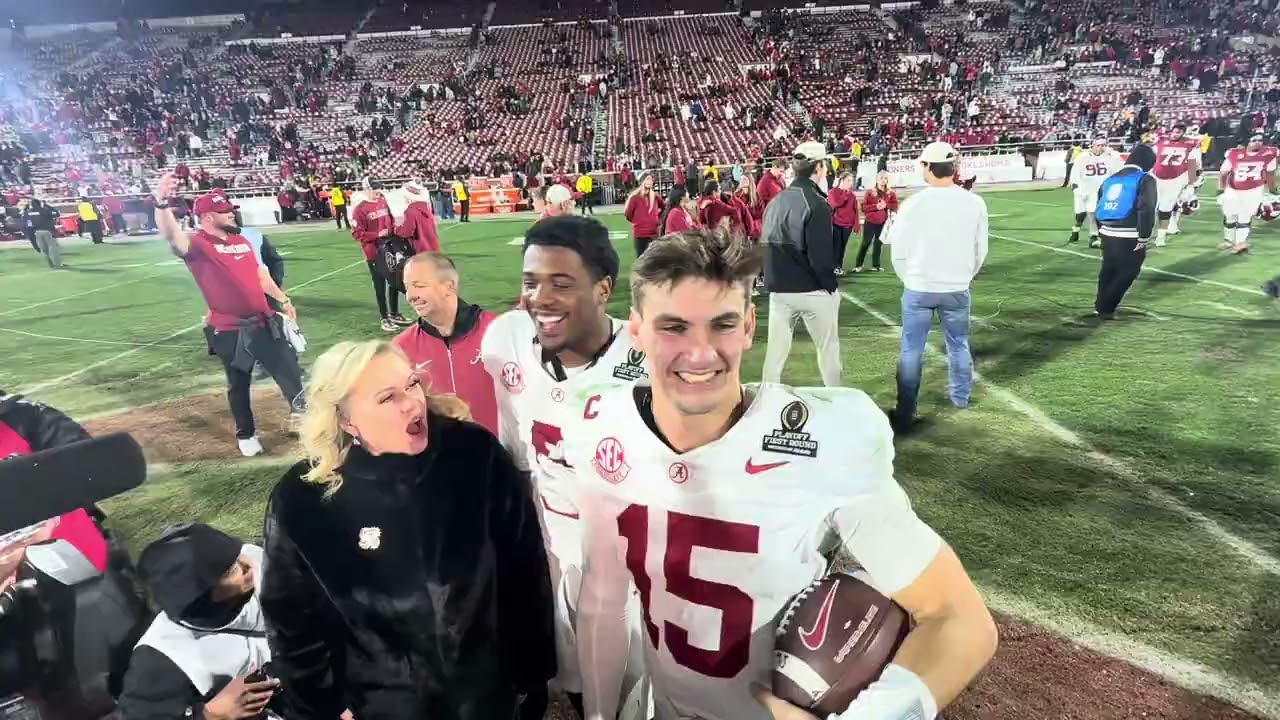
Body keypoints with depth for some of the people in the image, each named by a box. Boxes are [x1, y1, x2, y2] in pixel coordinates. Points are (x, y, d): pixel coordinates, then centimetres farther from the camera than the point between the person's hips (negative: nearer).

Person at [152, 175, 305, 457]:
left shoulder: (240, 240, 11)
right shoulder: (197, 244, -10)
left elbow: (260, 274, 22)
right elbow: (172, 236, -32)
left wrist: (283, 299, 22)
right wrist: (162, 204, -50)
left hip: (264, 321, 5)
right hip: (230, 330, -4)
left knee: (289, 367, 9)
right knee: (239, 384, 11)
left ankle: (300, 410, 27)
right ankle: (245, 434, 29)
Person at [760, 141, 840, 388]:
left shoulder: (774, 202, 8)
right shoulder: (816, 204, -14)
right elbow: (821, 255, -19)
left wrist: (773, 280, 17)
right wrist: (831, 285, -7)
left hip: (778, 289, 6)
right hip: (813, 290, -6)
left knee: (776, 349, 12)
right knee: (828, 347, 9)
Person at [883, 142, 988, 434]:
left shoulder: (913, 203, -14)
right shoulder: (975, 203, -5)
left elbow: (898, 251, -7)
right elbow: (980, 250, 4)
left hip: (918, 289, -2)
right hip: (957, 289, 3)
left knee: (911, 350, 5)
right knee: (958, 345, 22)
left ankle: (905, 414, 6)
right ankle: (960, 396, 38)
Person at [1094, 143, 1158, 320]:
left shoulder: (1110, 179, 15)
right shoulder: (1146, 180, -6)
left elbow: (1100, 207, 19)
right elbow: (1146, 211, -17)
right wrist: (1143, 237, -12)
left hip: (1107, 234, 7)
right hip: (1129, 237, -7)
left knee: (1108, 269, 21)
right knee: (1126, 273, 4)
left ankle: (1100, 305, 30)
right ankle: (1105, 309, 4)